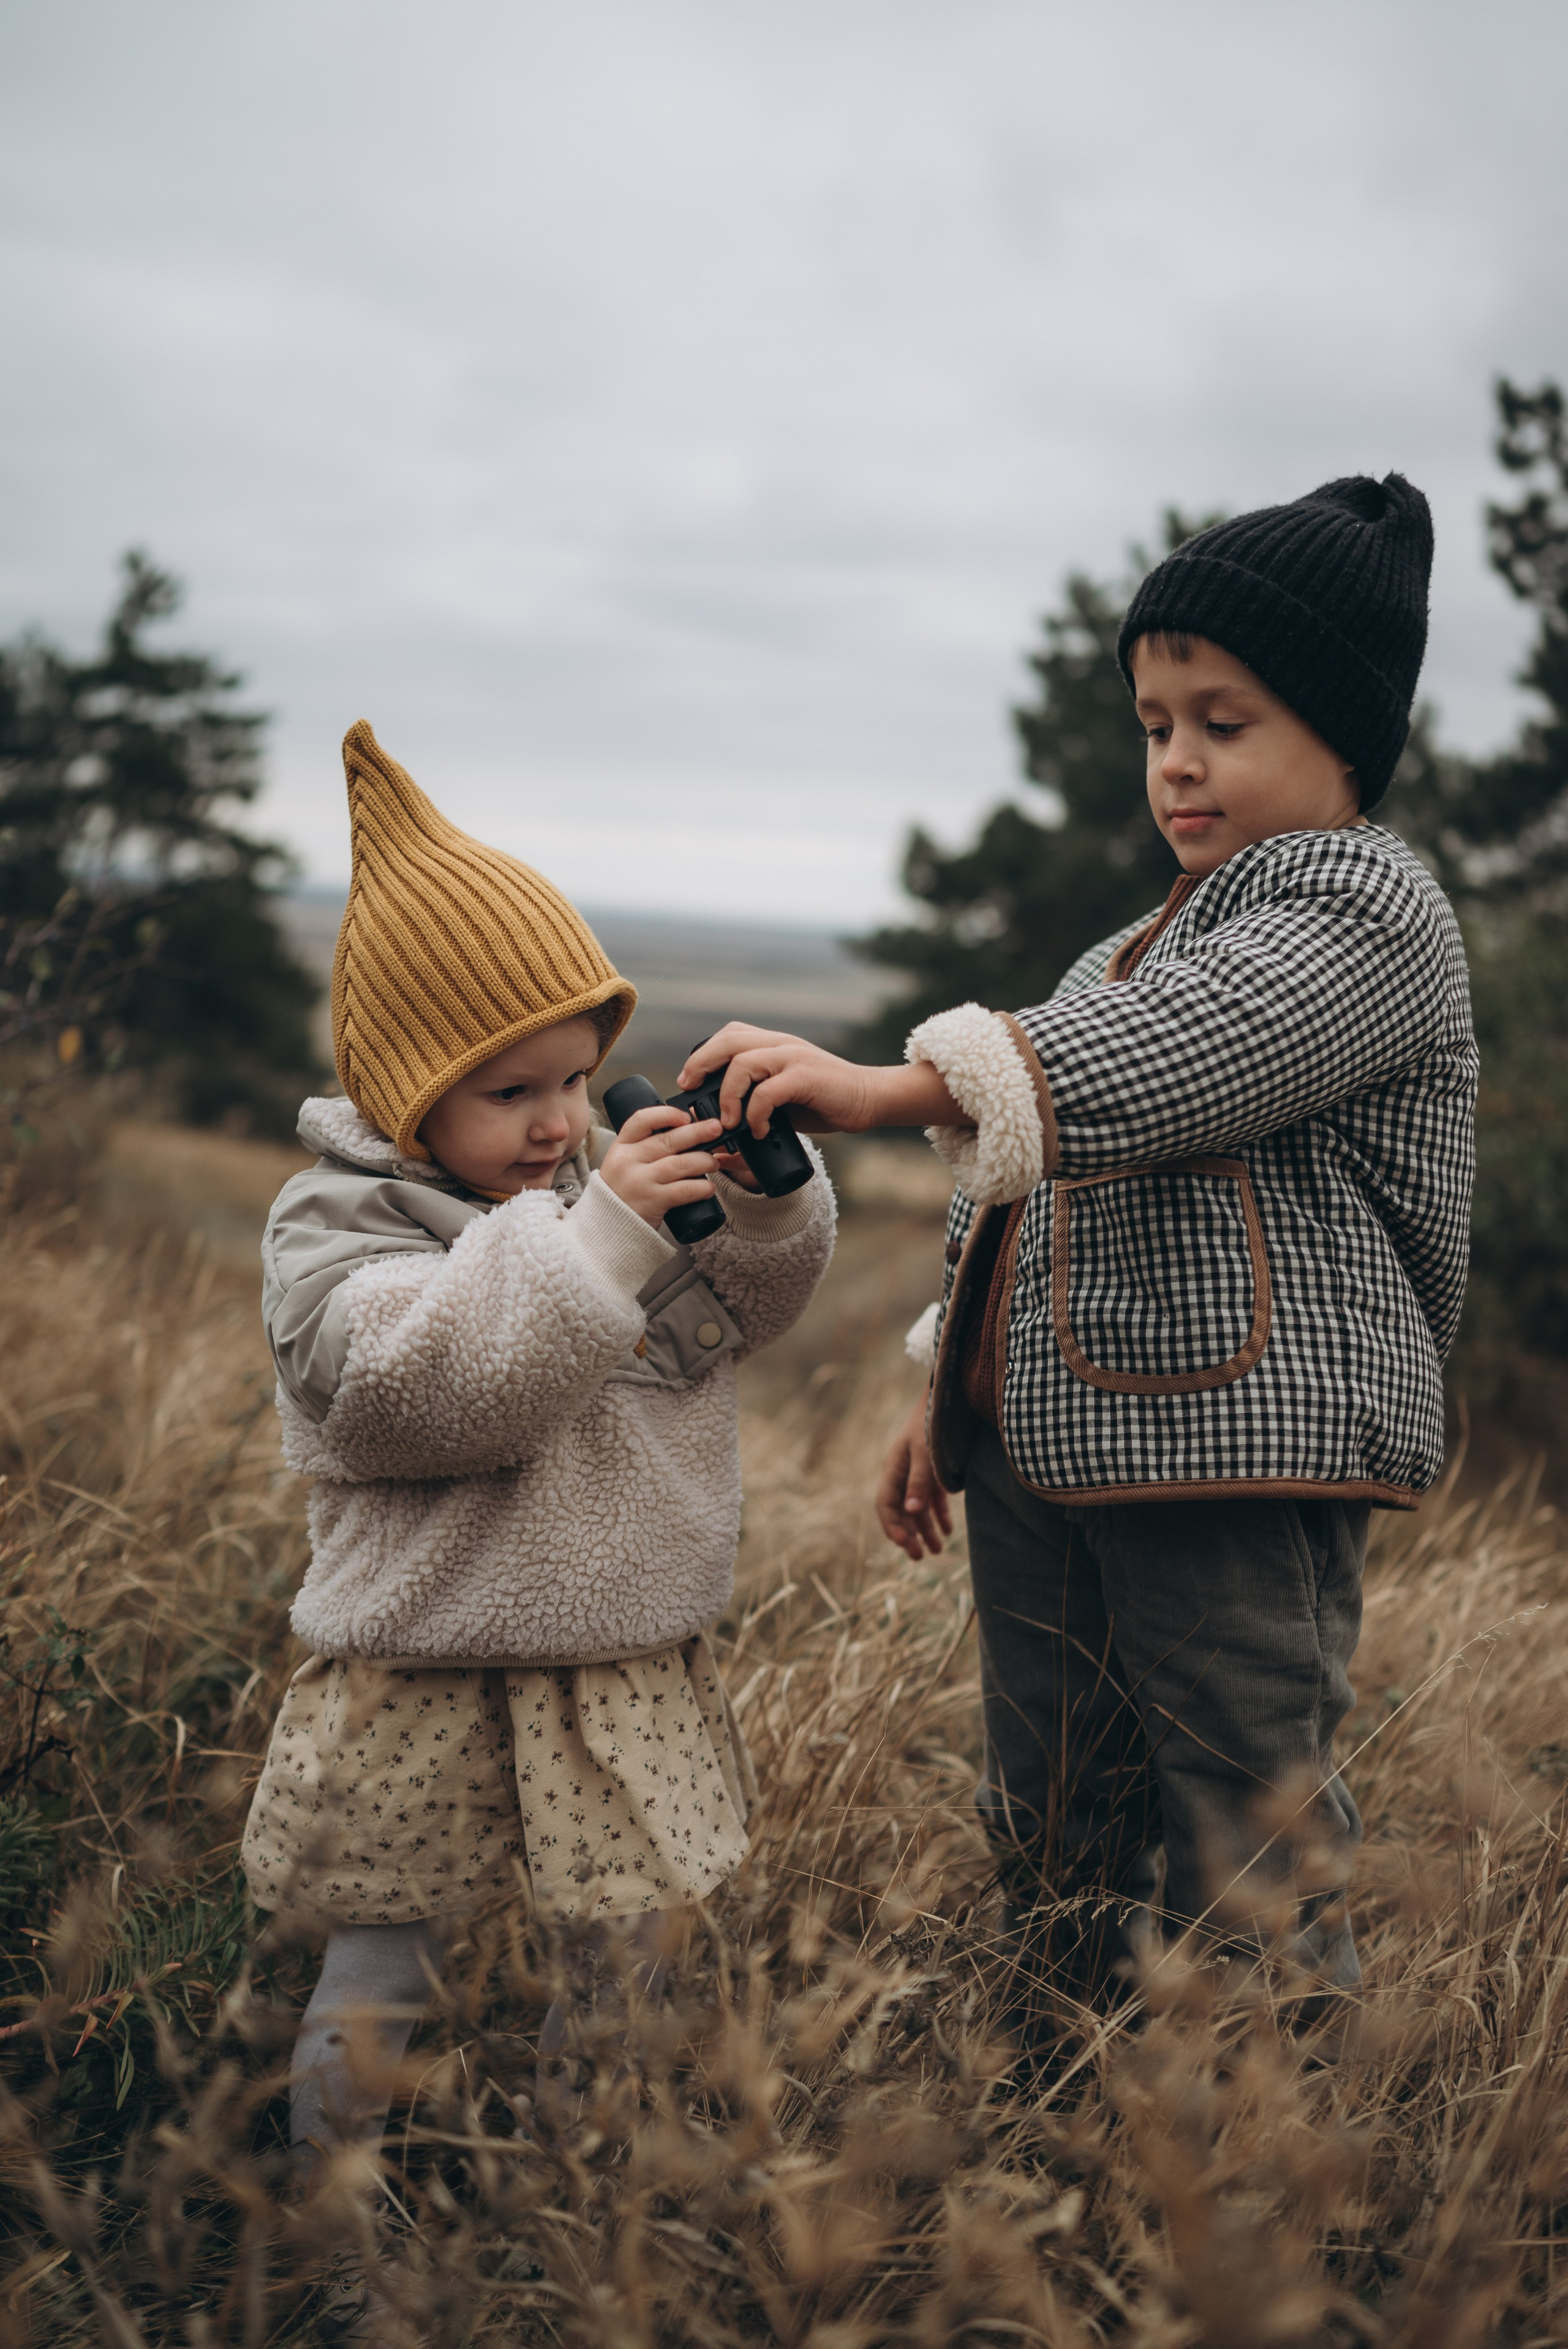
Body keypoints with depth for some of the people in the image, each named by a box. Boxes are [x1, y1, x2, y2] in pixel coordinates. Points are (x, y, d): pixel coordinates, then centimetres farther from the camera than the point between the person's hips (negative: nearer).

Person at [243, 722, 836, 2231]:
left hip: (630, 1674, 5)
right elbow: (446, 1387, -28)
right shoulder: (331, 1230, -12)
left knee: (634, 1951, 16)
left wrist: (766, 1196, -21)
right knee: (380, 1974, 9)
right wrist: (597, 1229, -35)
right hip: (421, 1692, -5)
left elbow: (744, 1305, 0)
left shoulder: (598, 1180, 5)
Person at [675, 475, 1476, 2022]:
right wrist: (954, 1397, 18)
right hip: (1052, 1442, 9)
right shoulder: (1149, 942, 22)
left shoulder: (1371, 912, -7)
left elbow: (1157, 1065, -25)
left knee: (1242, 1851, -4)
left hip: (1241, 1441, -9)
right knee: (1053, 1834, 15)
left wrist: (889, 1089, -34)